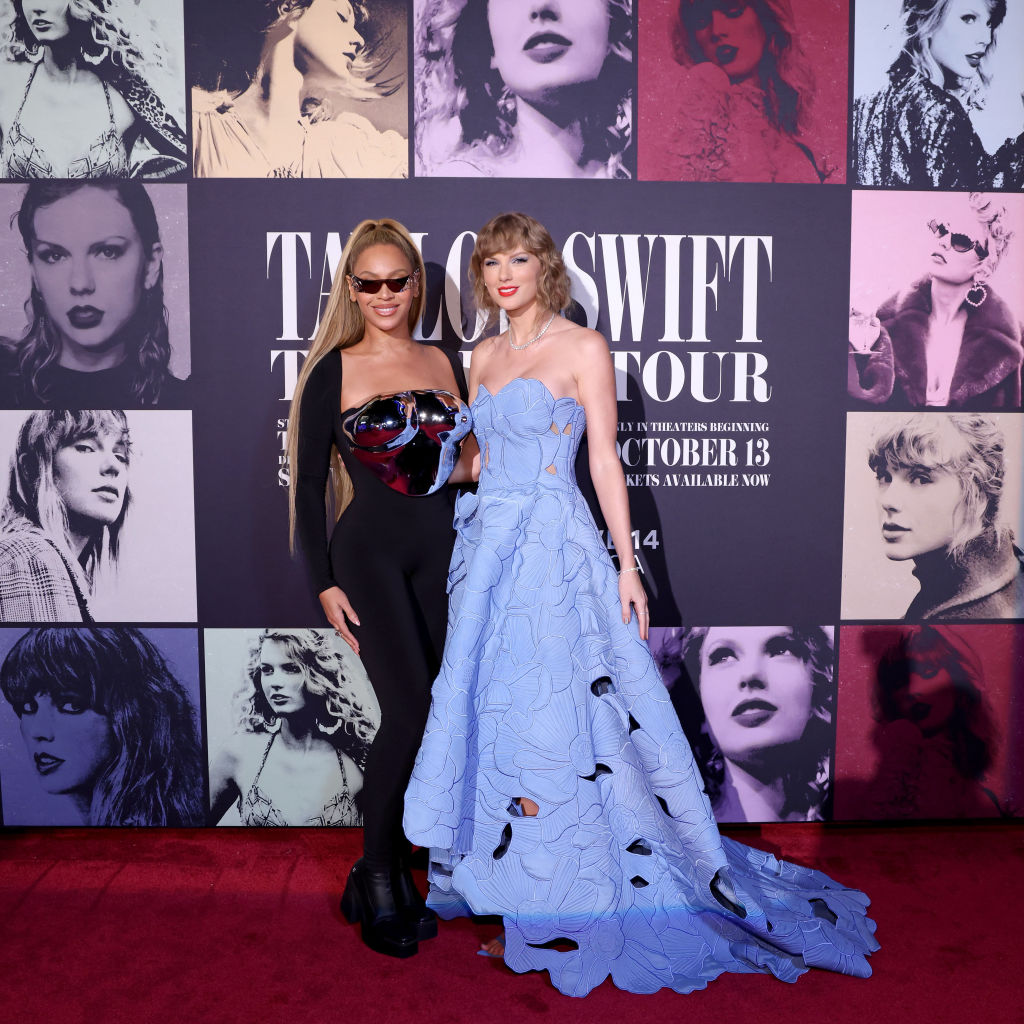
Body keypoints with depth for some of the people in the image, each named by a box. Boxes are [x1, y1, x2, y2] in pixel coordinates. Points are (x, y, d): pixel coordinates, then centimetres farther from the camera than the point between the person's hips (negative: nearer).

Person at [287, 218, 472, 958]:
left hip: (440, 551, 4)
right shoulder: (334, 371, -1)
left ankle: (395, 871, 23)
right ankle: (377, 879, 7)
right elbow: (308, 482, 0)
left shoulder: (448, 363, 10)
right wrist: (325, 582, -6)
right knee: (410, 709, -13)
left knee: (430, 717, 6)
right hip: (370, 552, -4)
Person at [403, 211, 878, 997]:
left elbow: (605, 461, -6)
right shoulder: (485, 355, 14)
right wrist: (468, 542, 16)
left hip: (554, 548, -6)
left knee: (555, 710, -4)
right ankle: (496, 876, 28)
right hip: (487, 546, 6)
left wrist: (627, 565, -11)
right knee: (484, 708, 10)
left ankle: (580, 900, 13)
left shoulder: (584, 348, -4)